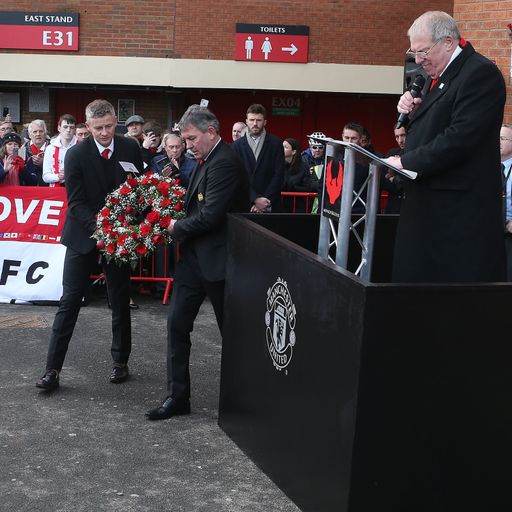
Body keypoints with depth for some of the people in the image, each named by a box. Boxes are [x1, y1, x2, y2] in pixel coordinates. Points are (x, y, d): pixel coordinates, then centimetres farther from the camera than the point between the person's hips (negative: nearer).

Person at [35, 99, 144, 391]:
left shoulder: (131, 150, -3)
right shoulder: (77, 155, -10)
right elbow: (76, 202, -13)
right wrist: (99, 228, -26)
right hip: (84, 235, -2)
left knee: (121, 301, 10)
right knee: (70, 301, -3)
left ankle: (121, 362, 24)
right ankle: (53, 369, 1)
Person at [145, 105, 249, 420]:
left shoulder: (225, 163, -19)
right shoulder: (207, 160, 12)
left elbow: (211, 216, -24)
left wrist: (177, 228, -10)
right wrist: (180, 226, 1)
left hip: (217, 260, -9)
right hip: (195, 256, 9)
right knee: (177, 324, 6)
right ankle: (178, 397, 13)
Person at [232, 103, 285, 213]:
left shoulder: (276, 143, 3)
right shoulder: (237, 145, 4)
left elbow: (278, 174, -2)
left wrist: (265, 200, -11)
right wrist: (255, 199, -13)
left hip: (270, 206, 0)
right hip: (245, 204, 0)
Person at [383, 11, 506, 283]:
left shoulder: (481, 73, -12)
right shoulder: (436, 76, 17)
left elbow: (460, 138, -21)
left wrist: (406, 162, -18)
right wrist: (411, 112, 4)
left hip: (460, 210, -9)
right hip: (425, 204, 9)